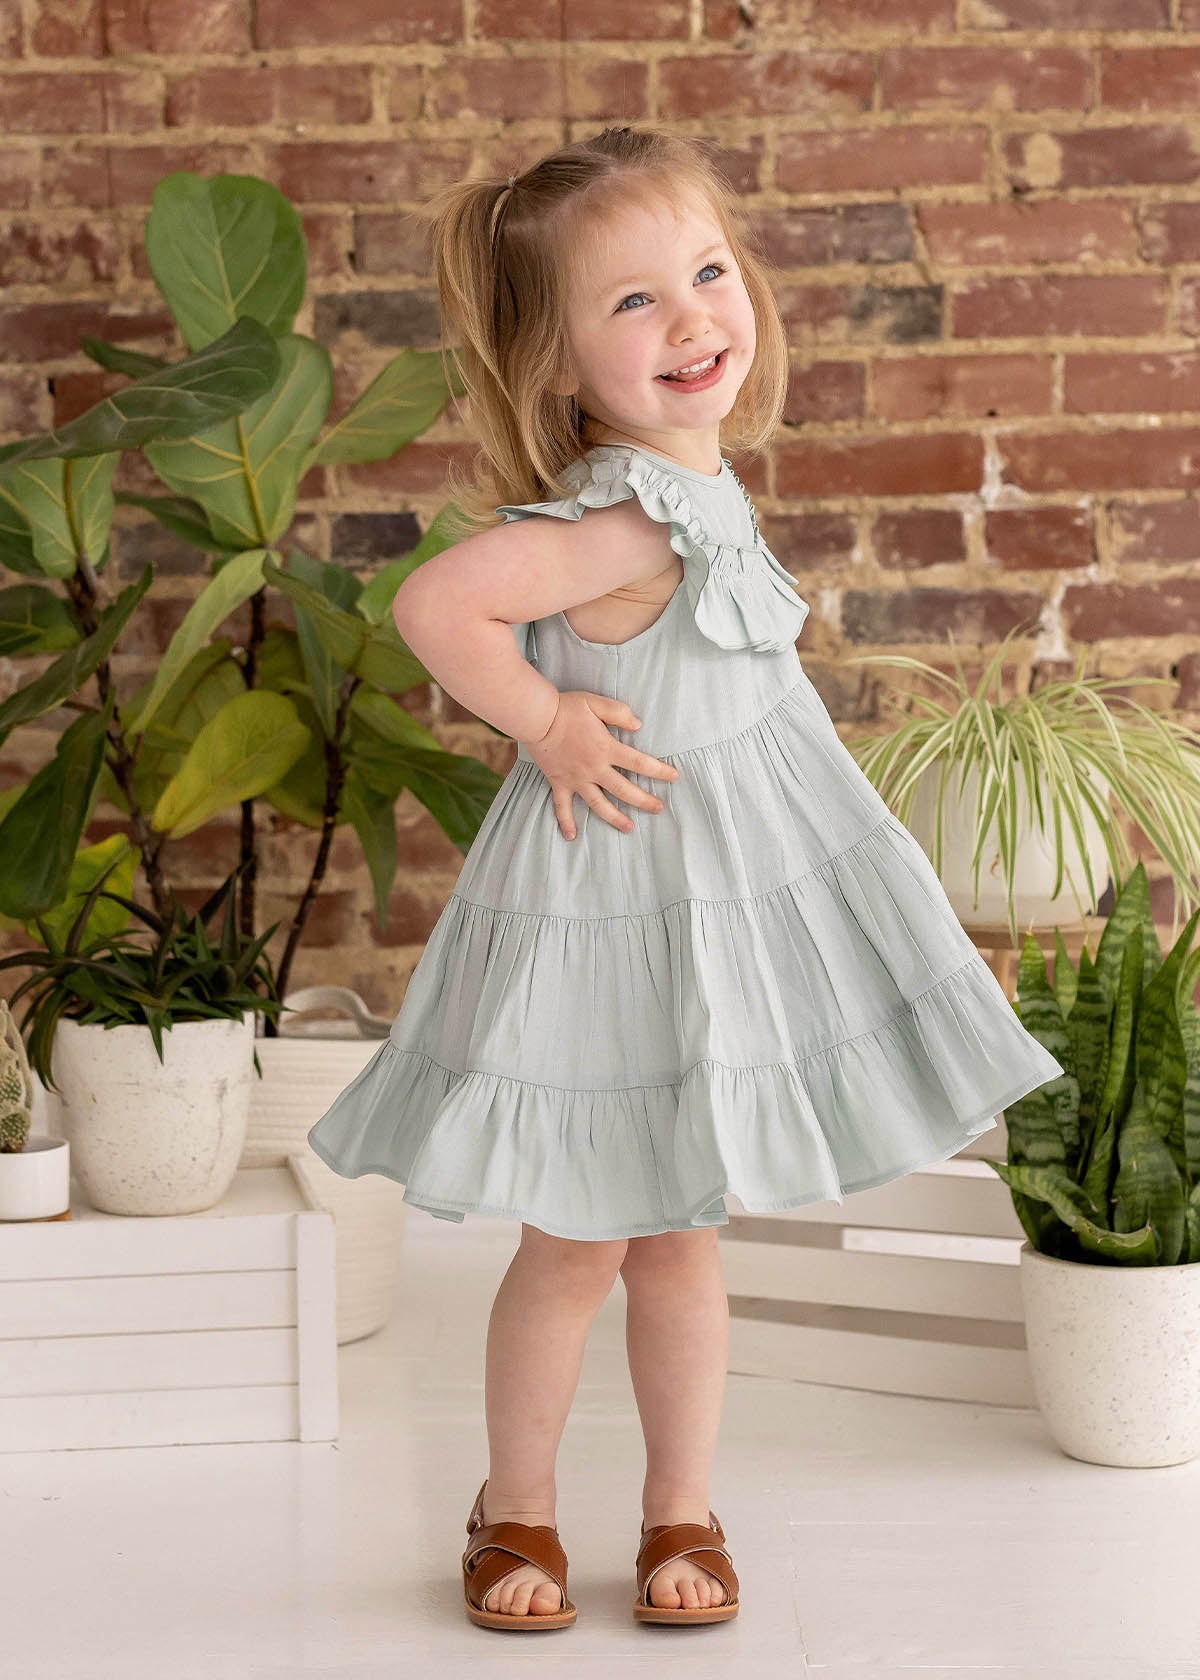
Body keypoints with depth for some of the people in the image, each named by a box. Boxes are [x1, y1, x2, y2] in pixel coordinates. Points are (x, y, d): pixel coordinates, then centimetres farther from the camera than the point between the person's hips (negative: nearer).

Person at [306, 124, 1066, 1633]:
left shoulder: (693, 485, 2)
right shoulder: (633, 518, -26)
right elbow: (437, 605, -36)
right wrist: (547, 726, -24)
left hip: (722, 897, 8)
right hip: (617, 902, -8)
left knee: (682, 1234, 16)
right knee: (578, 1244, 8)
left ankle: (682, 1513, 29)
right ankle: (517, 1510, 28)